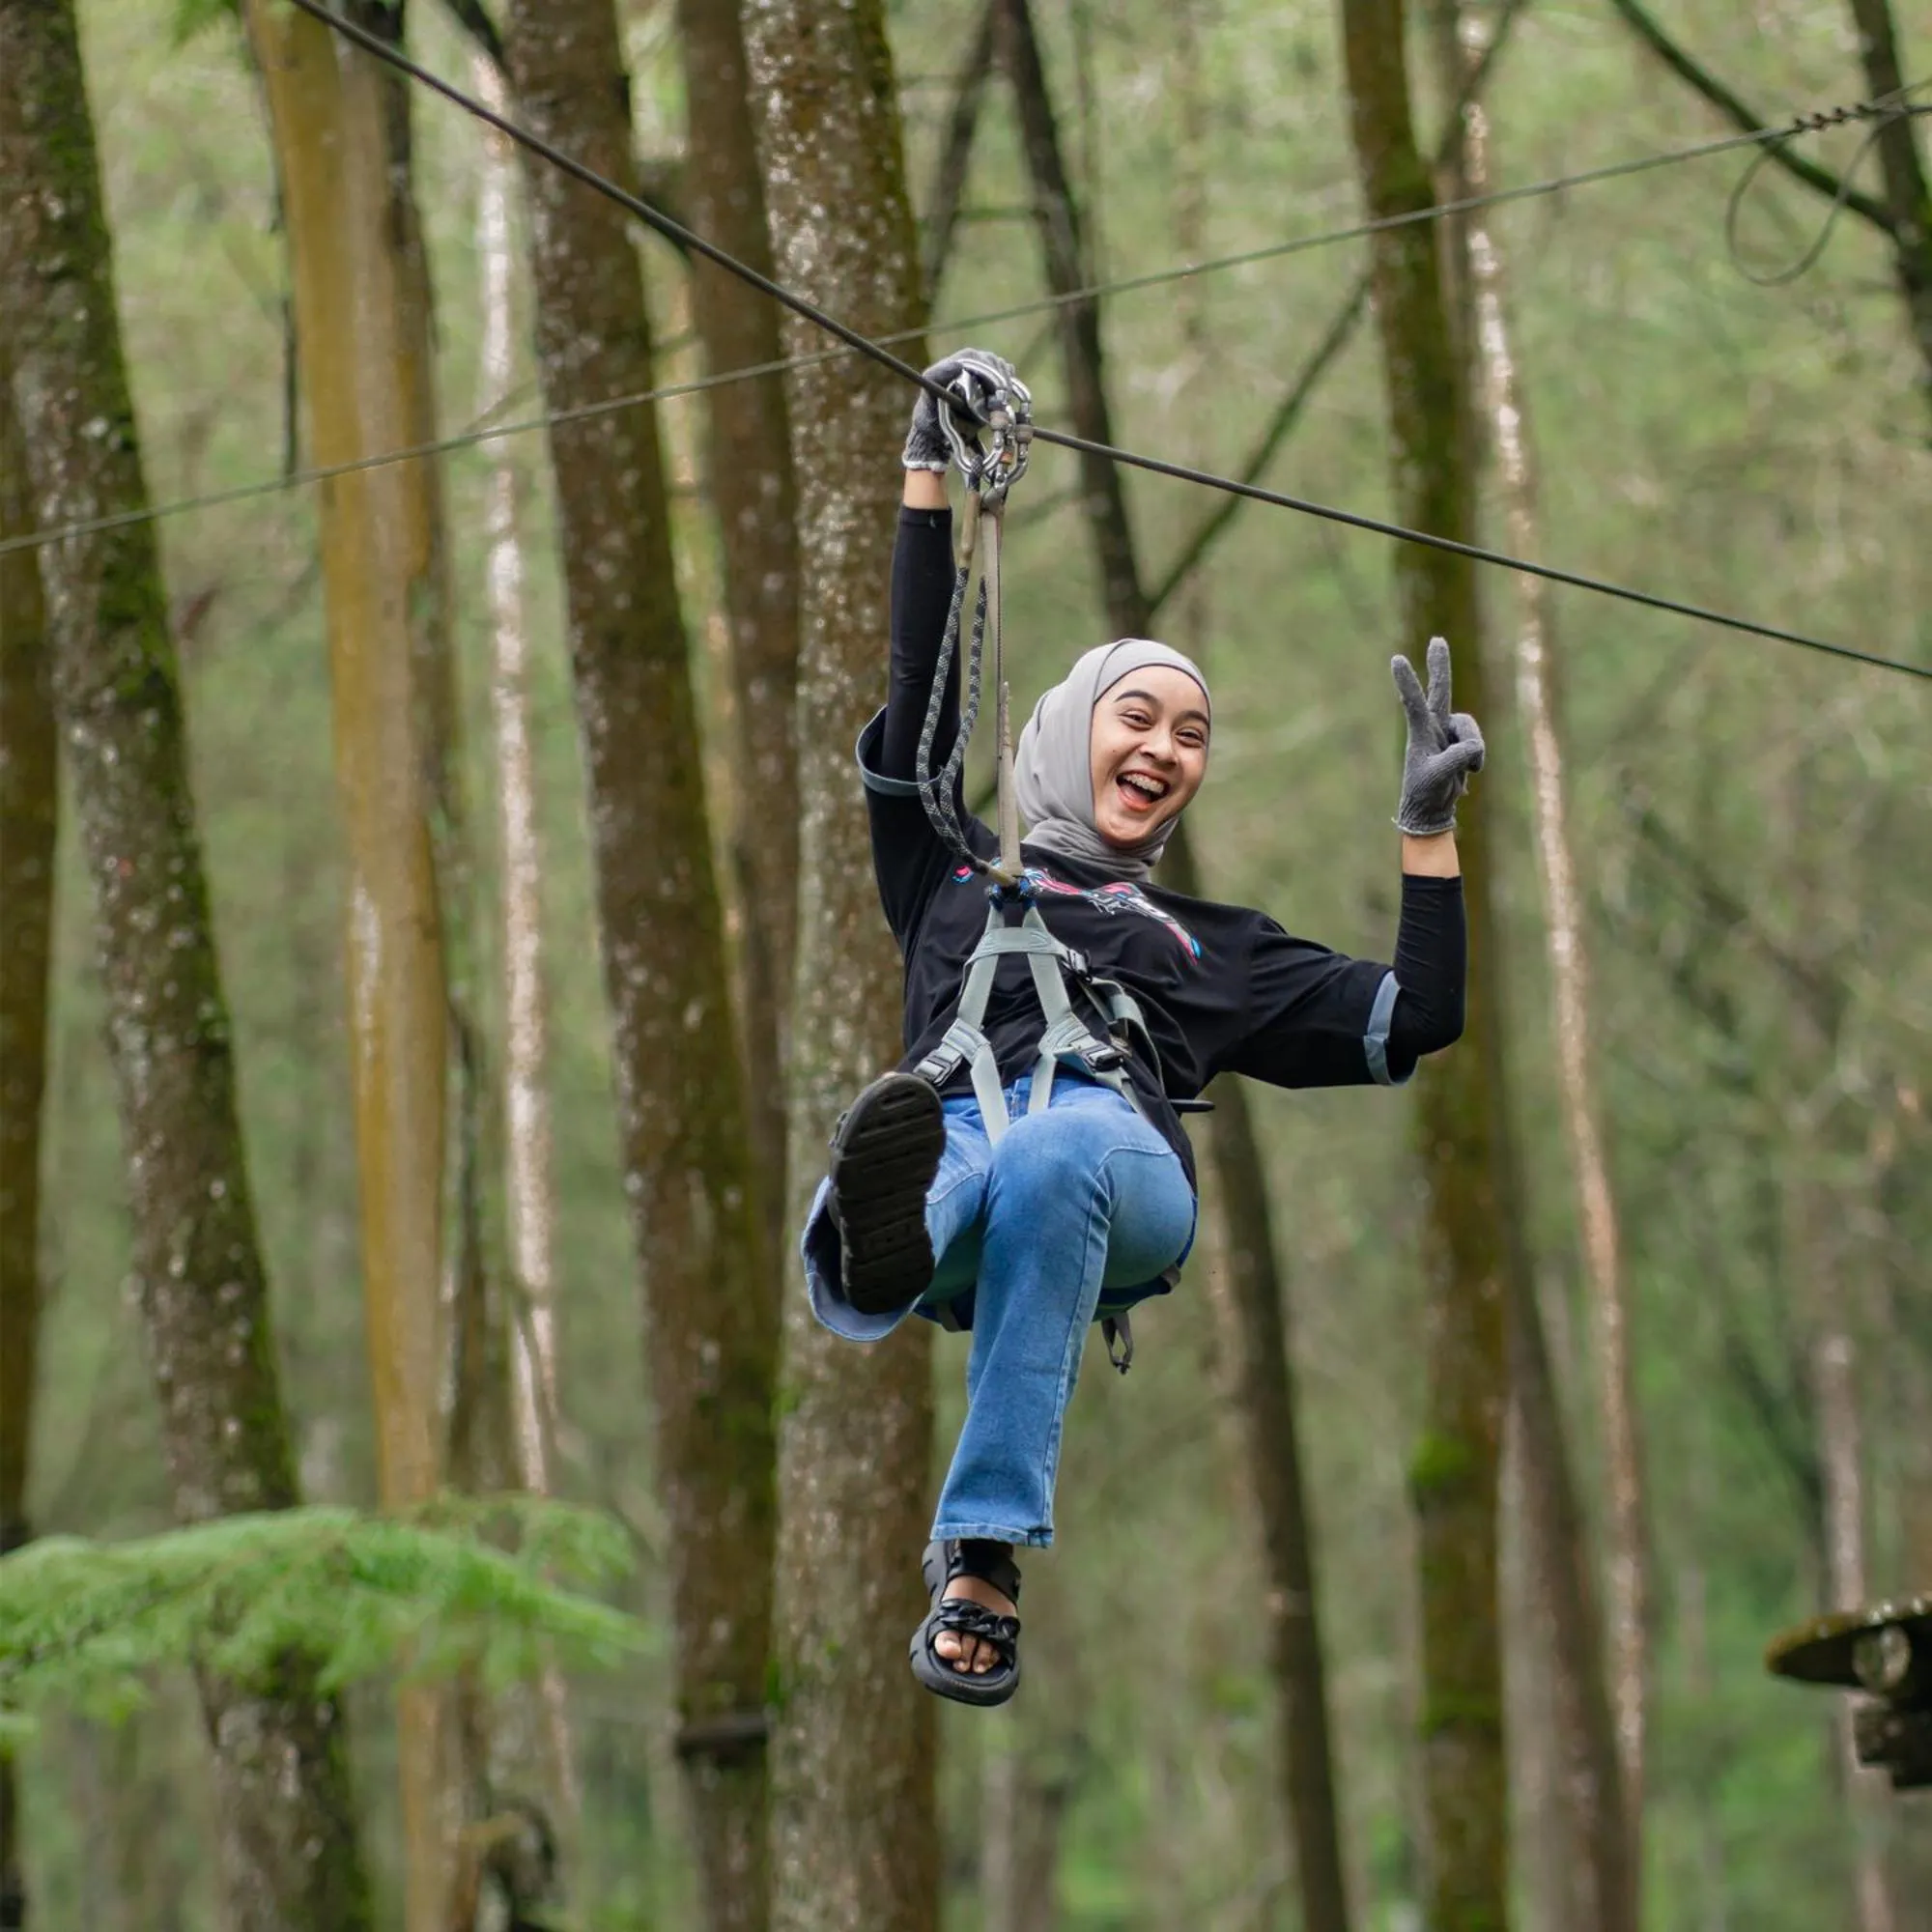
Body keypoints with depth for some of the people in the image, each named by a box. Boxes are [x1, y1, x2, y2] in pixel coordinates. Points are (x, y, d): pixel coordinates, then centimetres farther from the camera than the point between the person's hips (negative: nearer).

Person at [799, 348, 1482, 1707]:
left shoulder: (1213, 945, 40)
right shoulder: (954, 875, 37)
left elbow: (1412, 1025, 31)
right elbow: (922, 689, 25)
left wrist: (1430, 826, 27)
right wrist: (932, 474, 21)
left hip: (1122, 1160, 0)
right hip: (953, 1126, 0)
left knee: (1056, 1152, -42)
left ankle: (986, 1550, -53)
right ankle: (878, 1230, -83)